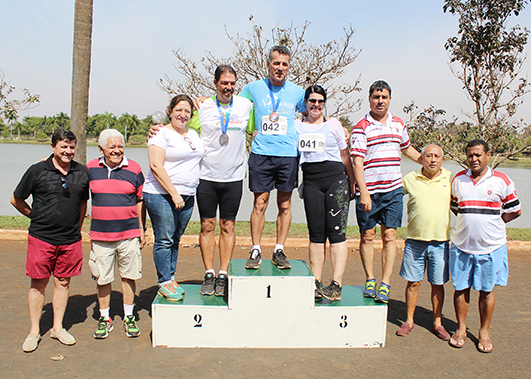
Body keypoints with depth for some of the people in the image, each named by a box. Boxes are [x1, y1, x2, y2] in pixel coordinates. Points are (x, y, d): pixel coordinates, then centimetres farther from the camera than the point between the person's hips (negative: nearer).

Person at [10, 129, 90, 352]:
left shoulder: (82, 172, 5)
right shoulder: (37, 171, -4)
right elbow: (16, 200, 7)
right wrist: (36, 217, 11)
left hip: (70, 239, 2)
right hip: (41, 237, -2)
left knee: (63, 282, 10)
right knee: (38, 284, 6)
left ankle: (58, 328, 23)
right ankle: (34, 331, 19)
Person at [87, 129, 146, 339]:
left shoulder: (133, 169, 1)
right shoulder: (91, 168, 4)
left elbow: (140, 201, 5)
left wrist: (142, 229, 4)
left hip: (129, 233, -1)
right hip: (100, 233, 1)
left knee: (128, 275, 8)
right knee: (102, 278, 7)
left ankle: (129, 317, 23)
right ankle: (104, 318, 23)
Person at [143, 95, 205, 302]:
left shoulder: (193, 134, 16)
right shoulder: (161, 134, -4)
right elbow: (156, 166, -13)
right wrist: (174, 194, -16)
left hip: (187, 197, 6)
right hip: (161, 195, -6)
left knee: (175, 240, 12)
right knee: (164, 240, -1)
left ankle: (171, 279, 22)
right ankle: (164, 283, 9)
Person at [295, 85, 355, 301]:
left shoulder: (333, 124, 10)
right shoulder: (296, 125, 13)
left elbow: (345, 155, 12)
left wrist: (352, 184, 10)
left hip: (336, 179, -2)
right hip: (311, 181, 2)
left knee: (337, 232, -8)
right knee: (316, 234, 2)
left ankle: (336, 285, -8)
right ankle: (316, 284, 7)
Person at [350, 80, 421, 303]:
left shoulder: (398, 124, 12)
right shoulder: (361, 127, -3)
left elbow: (407, 149, 30)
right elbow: (357, 162, -10)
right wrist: (363, 192, -17)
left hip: (393, 189, 3)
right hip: (368, 191, -3)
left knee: (389, 235, 0)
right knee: (367, 236, 5)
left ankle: (385, 283, 5)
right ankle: (370, 279, 21)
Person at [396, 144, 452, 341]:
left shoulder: (450, 178, 4)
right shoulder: (410, 179, 1)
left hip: (440, 242, 1)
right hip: (415, 241, 0)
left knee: (438, 284, 9)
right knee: (413, 282, 7)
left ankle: (437, 322, 24)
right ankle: (409, 321, 22)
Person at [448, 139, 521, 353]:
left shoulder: (501, 181, -3)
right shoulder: (458, 180, 4)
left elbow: (515, 210, 5)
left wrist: (492, 222, 0)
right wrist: (468, 221, 5)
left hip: (491, 246, -2)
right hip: (462, 245, 2)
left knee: (487, 290, 8)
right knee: (461, 288, 8)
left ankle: (484, 332, 23)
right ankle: (461, 328, 24)